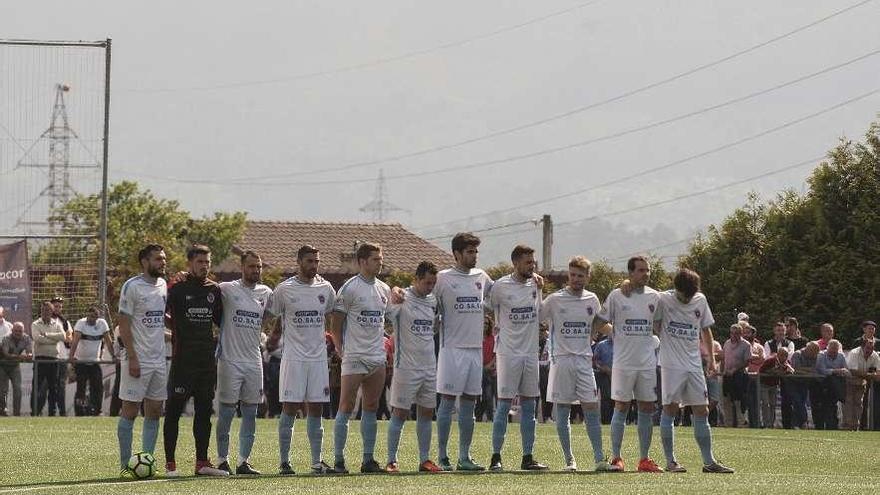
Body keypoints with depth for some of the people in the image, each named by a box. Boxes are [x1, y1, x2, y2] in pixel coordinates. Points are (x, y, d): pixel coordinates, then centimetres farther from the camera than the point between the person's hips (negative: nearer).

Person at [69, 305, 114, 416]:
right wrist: (71, 356, -36)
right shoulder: (81, 323, -12)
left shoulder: (102, 323, -1)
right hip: (81, 361, -3)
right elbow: (75, 340, -24)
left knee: (98, 387, -2)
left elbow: (108, 341, 3)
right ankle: (79, 413, 1)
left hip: (95, 361, 3)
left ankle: (96, 411, 7)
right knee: (81, 388, -4)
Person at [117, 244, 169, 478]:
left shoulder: (163, 285, 12)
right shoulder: (132, 286, -11)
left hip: (159, 360, 8)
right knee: (130, 411, -3)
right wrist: (132, 358, -18)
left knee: (154, 412, 8)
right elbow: (124, 324, -13)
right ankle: (125, 465, 1)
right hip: (137, 360, -8)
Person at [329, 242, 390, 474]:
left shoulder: (384, 289, 13)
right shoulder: (350, 288, -8)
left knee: (371, 409, 8)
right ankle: (338, 460, -4)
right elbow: (335, 323, -6)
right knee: (346, 408, -6)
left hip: (378, 357, 7)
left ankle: (368, 460, 12)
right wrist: (342, 349, -5)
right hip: (354, 359, -7)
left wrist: (380, 345, 16)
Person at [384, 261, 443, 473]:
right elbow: (387, 314, -28)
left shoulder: (433, 301, 10)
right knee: (400, 414, -3)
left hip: (429, 367, 6)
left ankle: (425, 459, 15)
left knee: (427, 413, 9)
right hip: (406, 366, -6)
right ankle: (391, 461, 1)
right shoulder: (403, 299, -9)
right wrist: (394, 299, -48)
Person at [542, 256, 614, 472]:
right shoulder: (554, 300, -2)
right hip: (561, 359, -3)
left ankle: (599, 459, -1)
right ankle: (569, 460, 6)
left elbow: (600, 323, 26)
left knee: (592, 409, -2)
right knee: (563, 412, 0)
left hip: (584, 360, 3)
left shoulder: (592, 300, 9)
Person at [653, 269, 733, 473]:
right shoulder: (663, 300, -5)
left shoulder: (701, 301, 9)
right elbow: (655, 326, 4)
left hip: (694, 364, 5)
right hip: (671, 363, -5)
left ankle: (709, 461, 6)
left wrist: (711, 356, 16)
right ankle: (670, 461, -2)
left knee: (702, 412, 3)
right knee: (670, 408, -7)